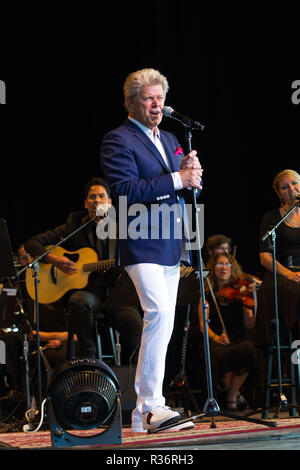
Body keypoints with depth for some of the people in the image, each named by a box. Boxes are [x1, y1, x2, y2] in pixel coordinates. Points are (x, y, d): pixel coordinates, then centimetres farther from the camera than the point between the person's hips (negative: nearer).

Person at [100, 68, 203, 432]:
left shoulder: (169, 140, 21)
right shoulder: (118, 140, -5)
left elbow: (187, 186, 21)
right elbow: (125, 190, -18)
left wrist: (191, 171, -3)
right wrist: (176, 179, -21)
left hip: (170, 246, 9)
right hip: (142, 246, -8)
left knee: (160, 323, 9)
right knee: (160, 314, -23)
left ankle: (142, 413, 15)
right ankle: (151, 405, -19)